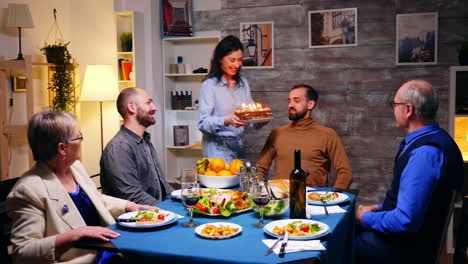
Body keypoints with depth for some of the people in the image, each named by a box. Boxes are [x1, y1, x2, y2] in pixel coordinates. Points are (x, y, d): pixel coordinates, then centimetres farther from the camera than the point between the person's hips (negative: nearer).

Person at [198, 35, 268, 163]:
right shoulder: (209, 85, -7)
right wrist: (226, 121, -27)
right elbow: (203, 123, -12)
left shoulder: (243, 83, 11)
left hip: (238, 145, 5)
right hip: (218, 147, -5)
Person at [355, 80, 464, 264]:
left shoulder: (425, 153, -27)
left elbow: (406, 222, -28)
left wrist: (366, 219, -13)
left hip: (407, 249, -10)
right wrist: (381, 208, 11)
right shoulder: (434, 139, 6)